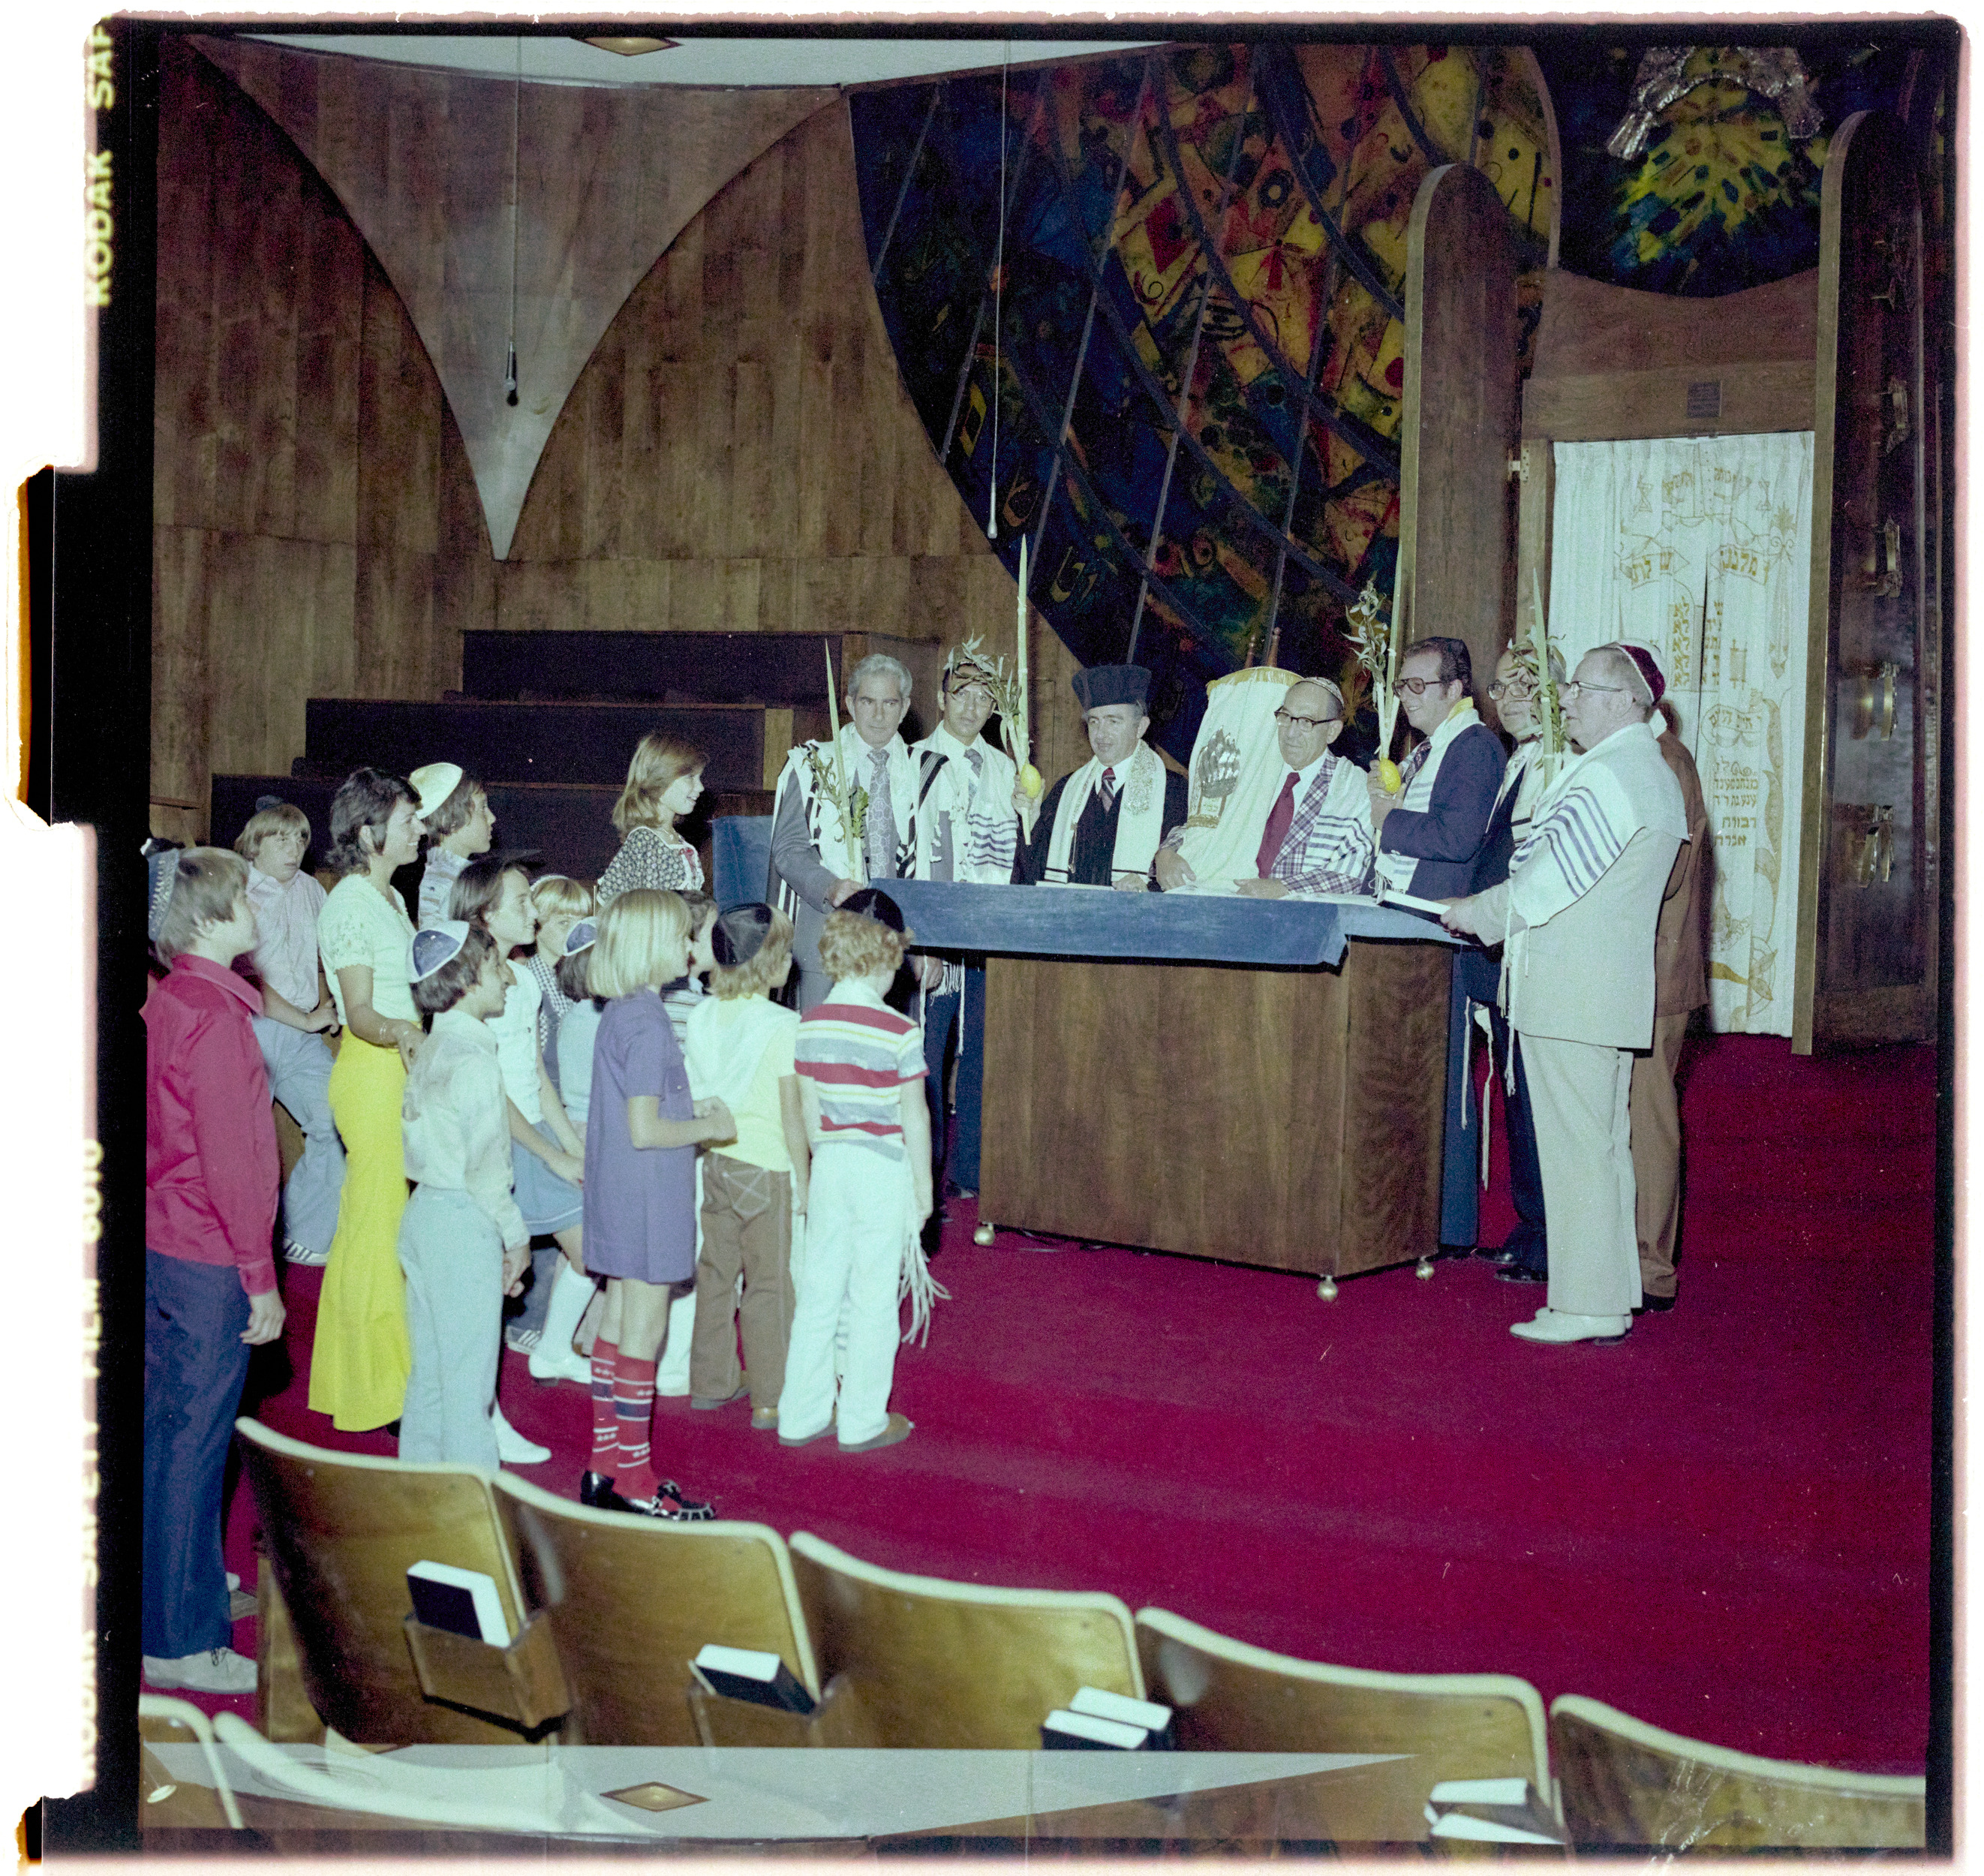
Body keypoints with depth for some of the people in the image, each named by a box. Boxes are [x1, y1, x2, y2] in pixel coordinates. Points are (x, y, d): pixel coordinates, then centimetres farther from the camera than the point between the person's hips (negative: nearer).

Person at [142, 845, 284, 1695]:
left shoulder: (168, 1000, 9)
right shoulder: (212, 1015, -21)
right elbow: (228, 1158, -23)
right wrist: (260, 1277, -17)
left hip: (167, 1244, 10)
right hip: (206, 1258, -10)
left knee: (172, 1427, 20)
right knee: (191, 1441, -1)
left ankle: (184, 1580, 37)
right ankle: (179, 1641, 8)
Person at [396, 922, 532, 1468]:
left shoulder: (432, 1049, 11)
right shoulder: (472, 1057, -17)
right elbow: (484, 1166, -18)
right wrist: (515, 1235, -7)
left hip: (423, 1212, 9)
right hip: (463, 1221, -9)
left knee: (429, 1367, 16)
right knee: (468, 1372, -2)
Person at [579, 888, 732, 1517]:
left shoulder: (618, 1013, 9)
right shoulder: (647, 1024, -20)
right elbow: (644, 1130, -23)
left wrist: (693, 1111, 12)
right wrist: (709, 1127, -10)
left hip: (617, 1196, 9)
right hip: (647, 1199, -9)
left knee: (617, 1323, 15)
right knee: (642, 1332, -2)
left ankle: (605, 1466, 22)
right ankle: (634, 1481, 6)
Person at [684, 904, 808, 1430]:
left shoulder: (703, 1015, 1)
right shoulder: (781, 1024, -16)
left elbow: (693, 1096, 7)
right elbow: (791, 1113, -14)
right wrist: (802, 1181, -5)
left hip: (715, 1159, 6)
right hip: (766, 1168, -6)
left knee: (715, 1272, 17)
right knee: (770, 1284, 3)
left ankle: (711, 1381, 28)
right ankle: (770, 1400, 10)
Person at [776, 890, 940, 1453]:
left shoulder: (810, 1025, -2)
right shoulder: (898, 1032, -15)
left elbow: (808, 1110, 5)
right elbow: (914, 1118, -10)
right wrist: (923, 1185, 1)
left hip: (830, 1167, 5)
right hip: (884, 1170, -5)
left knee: (818, 1290, 12)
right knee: (874, 1298, 6)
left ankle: (802, 1414, 20)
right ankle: (863, 1422, 14)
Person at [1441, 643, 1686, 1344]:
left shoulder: (1607, 776, -15)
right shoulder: (1651, 773, 18)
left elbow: (1549, 882, -16)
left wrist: (1476, 912, -2)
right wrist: (1494, 909, 18)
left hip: (1571, 990, -10)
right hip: (1613, 986, 10)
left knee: (1575, 1147, -6)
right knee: (1605, 1144, 13)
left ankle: (1584, 1305, -3)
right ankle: (1613, 1297, 19)